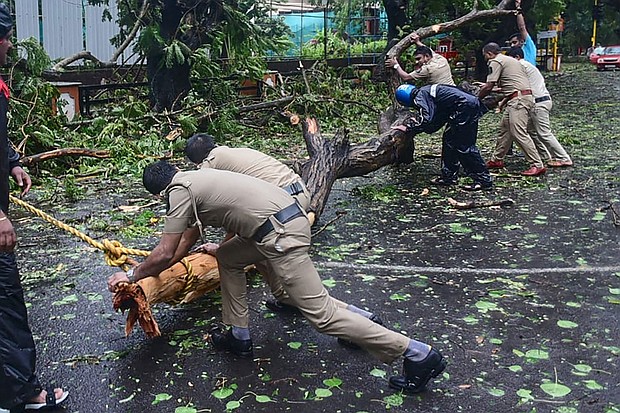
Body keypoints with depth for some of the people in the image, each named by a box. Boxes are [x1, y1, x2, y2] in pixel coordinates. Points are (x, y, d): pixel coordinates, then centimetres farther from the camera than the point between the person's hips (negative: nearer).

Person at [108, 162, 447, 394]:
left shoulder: (180, 191, -2)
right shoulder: (194, 178, 24)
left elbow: (163, 254, -2)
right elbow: (189, 235, 36)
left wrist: (132, 276, 14)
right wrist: (156, 270, 42)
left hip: (280, 234, -10)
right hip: (286, 218, 10)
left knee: (320, 313, -9)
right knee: (227, 257, 27)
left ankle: (419, 355, -6)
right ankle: (239, 337, 29)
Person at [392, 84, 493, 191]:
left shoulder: (420, 96, -7)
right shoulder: (426, 91, 22)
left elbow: (426, 119, -20)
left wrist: (408, 128, -11)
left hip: (466, 107, -10)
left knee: (464, 145, -7)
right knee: (449, 139, 16)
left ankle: (484, 181, -4)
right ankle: (449, 177, 21)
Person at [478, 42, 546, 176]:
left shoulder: (495, 62, -4)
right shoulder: (509, 60, 26)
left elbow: (488, 87, -10)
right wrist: (503, 100, 29)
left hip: (519, 99, -10)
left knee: (519, 133, -13)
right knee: (504, 128, 17)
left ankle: (537, 165, -14)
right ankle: (496, 160, 26)